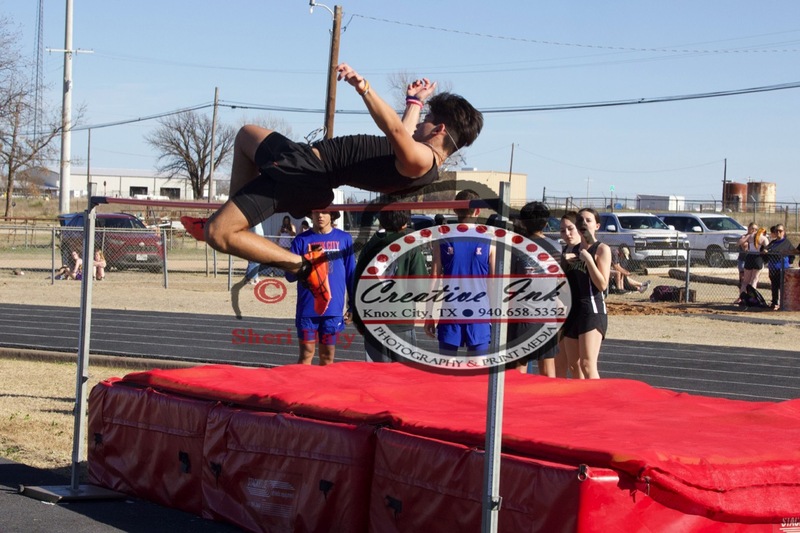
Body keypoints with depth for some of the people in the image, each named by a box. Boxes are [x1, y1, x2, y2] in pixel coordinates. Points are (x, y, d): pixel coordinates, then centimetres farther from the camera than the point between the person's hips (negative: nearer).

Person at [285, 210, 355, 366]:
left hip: (334, 308, 1)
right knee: (306, 354, 1)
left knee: (327, 356, 8)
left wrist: (353, 306, 6)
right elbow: (290, 275, 0)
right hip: (307, 308, -1)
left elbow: (351, 275, 8)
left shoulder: (344, 239, 4)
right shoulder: (302, 240, 2)